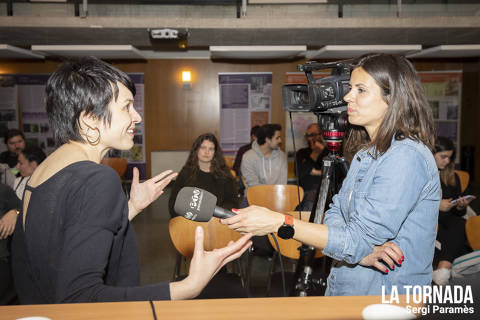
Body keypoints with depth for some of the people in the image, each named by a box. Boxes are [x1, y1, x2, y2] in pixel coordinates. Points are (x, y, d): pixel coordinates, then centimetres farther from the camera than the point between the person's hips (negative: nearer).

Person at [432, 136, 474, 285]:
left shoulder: (453, 177, 20)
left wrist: (461, 207, 0)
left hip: (448, 220, 4)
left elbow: (459, 213, 23)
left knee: (460, 224, -32)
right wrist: (436, 205, -13)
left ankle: (444, 267, -45)